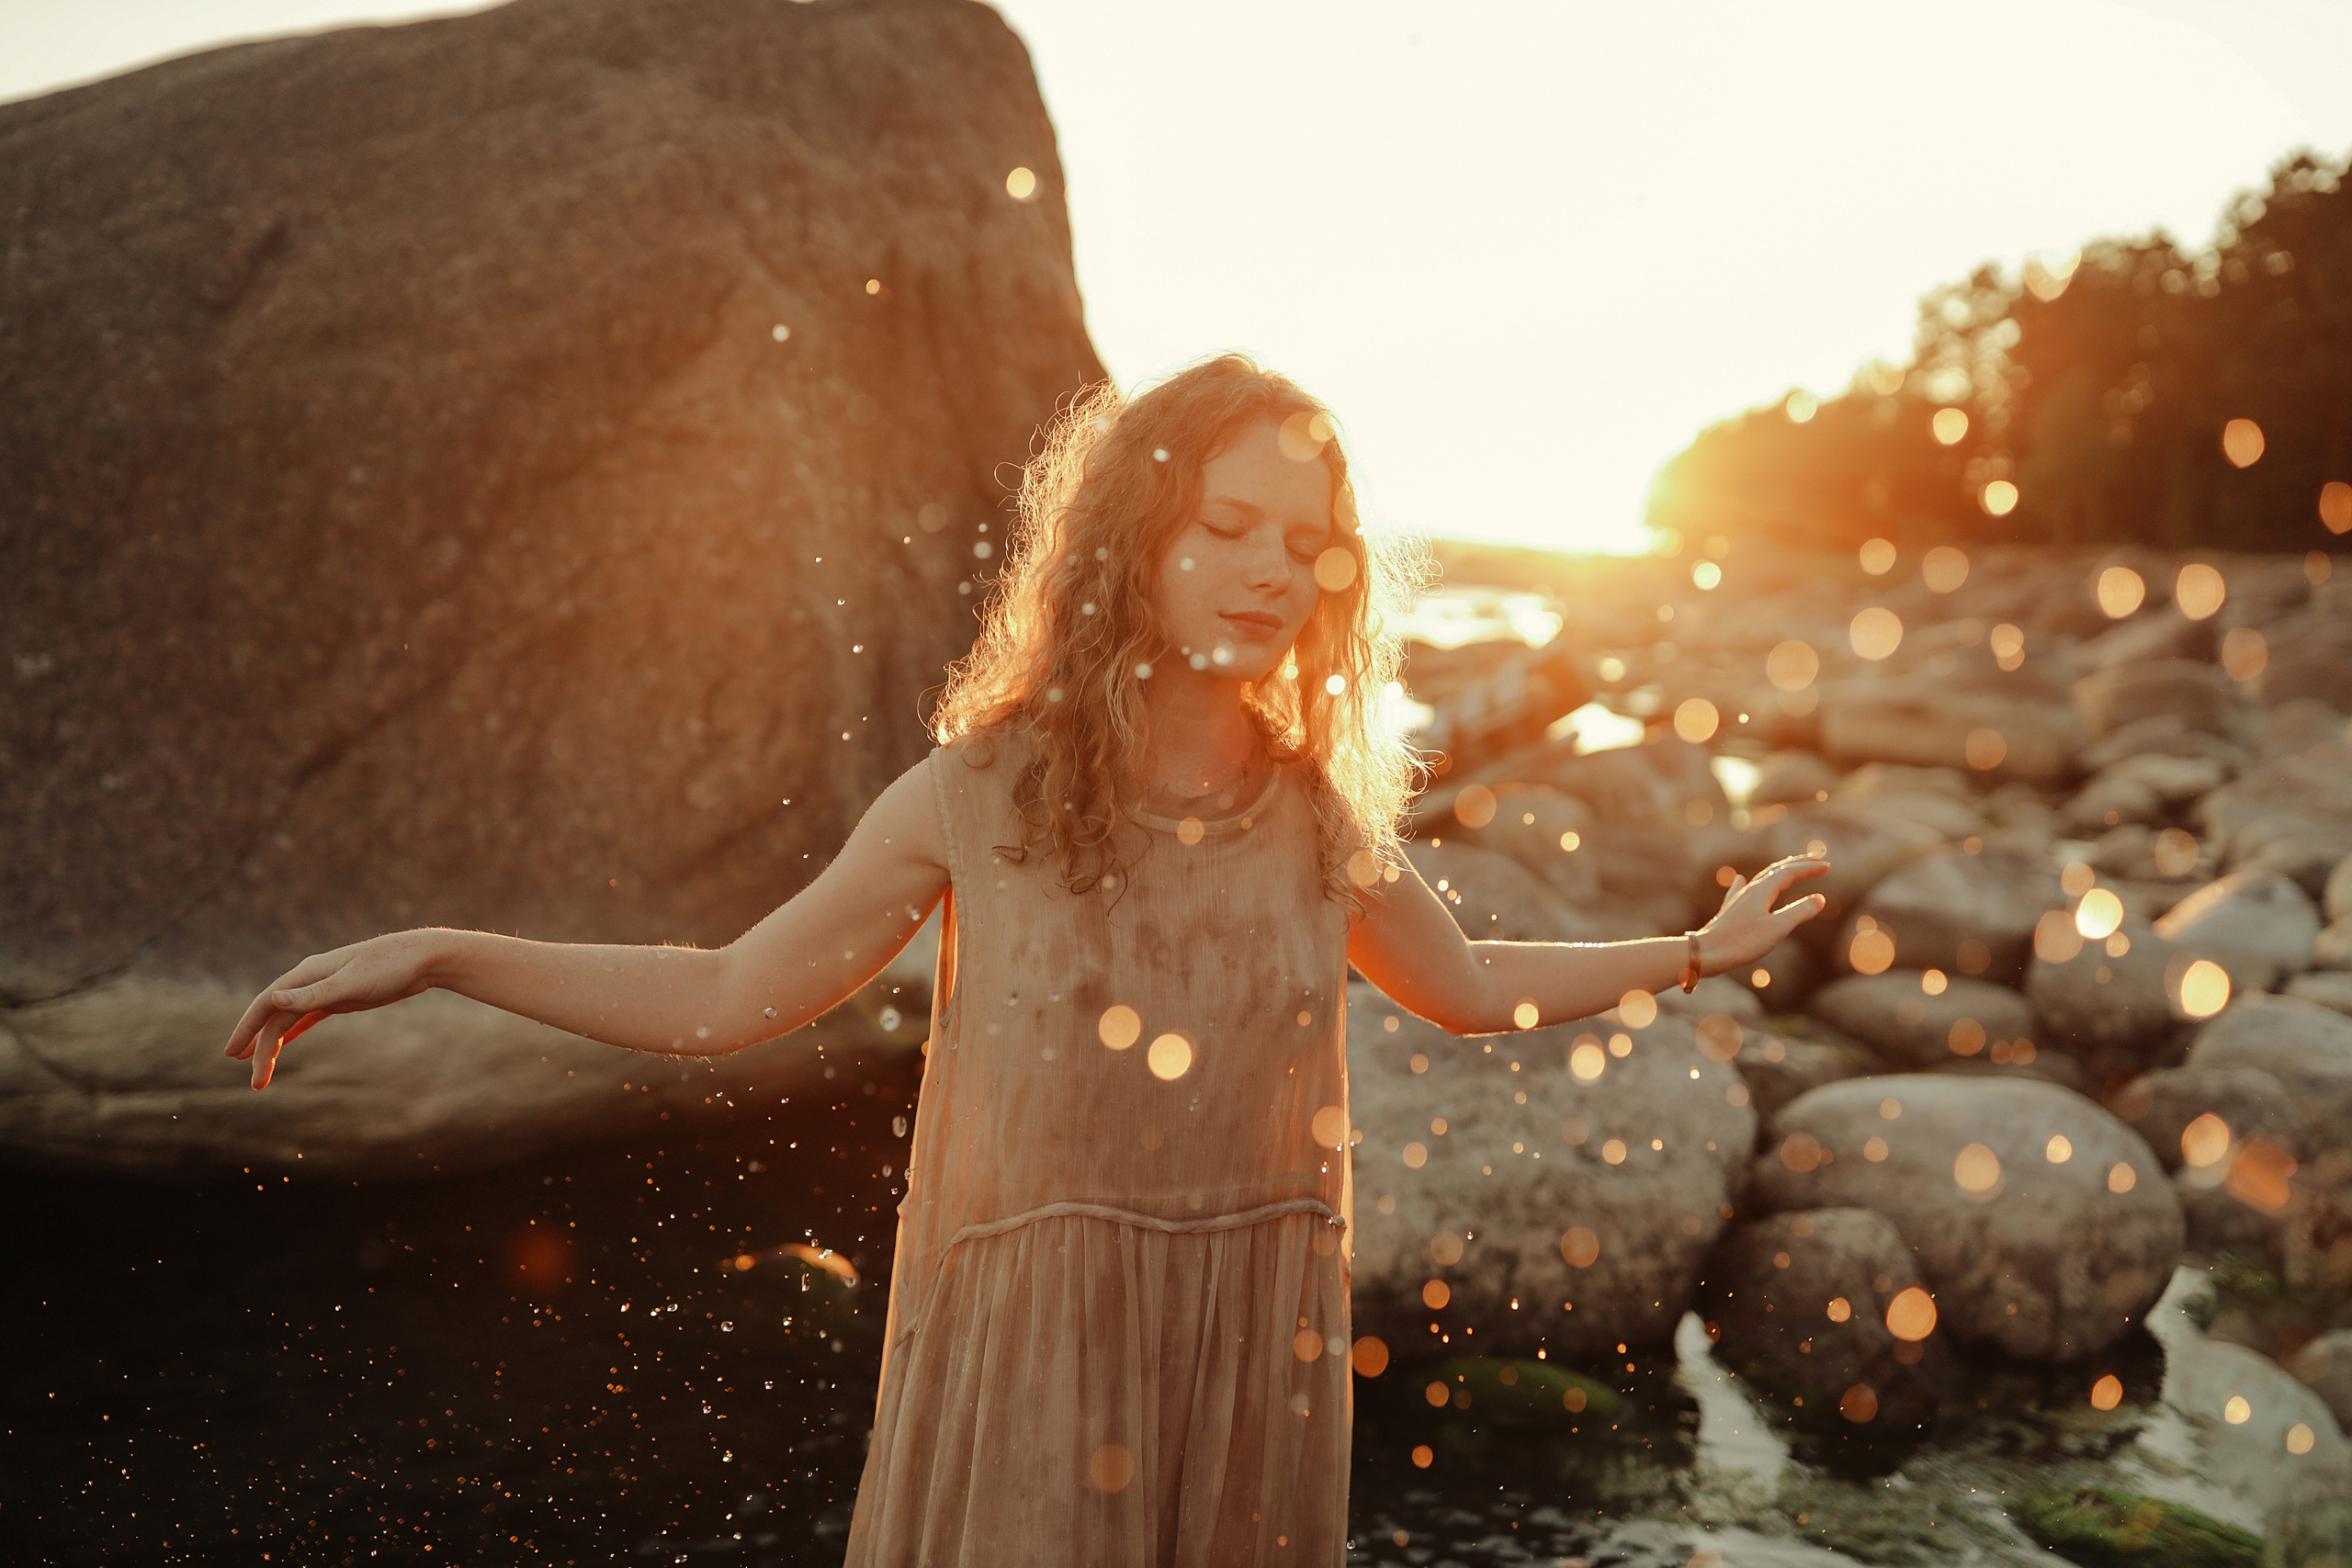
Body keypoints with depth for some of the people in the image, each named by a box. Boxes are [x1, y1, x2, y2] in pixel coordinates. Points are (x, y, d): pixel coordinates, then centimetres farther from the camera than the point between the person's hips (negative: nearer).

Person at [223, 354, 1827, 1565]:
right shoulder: (979, 798, -9)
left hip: (1257, 1346, 3)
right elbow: (726, 996, -3)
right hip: (1031, 1344, -2)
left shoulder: (1321, 812, 0)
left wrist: (1697, 951, 18)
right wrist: (438, 954, -7)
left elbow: (1472, 985, 17)